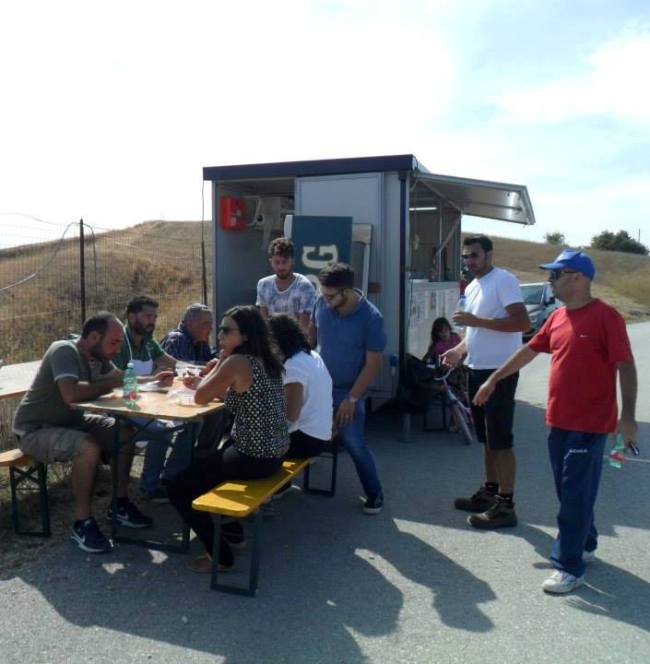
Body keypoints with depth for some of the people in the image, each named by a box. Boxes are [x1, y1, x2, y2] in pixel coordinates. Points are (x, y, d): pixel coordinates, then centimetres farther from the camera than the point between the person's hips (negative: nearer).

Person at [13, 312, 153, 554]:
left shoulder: (98, 357, -1)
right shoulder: (64, 351, -26)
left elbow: (123, 380, 9)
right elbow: (71, 394, -41)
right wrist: (109, 384, -26)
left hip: (71, 422, 9)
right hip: (35, 430, -9)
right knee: (88, 448, -33)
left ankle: (120, 504, 9)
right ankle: (82, 523, -16)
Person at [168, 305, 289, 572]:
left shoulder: (237, 362, -19)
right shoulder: (266, 360, 7)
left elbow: (200, 398, -9)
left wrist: (220, 361, 0)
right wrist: (202, 381, 10)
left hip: (253, 458, -9)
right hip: (273, 454, 9)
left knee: (178, 488, 5)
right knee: (201, 465, 31)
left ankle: (220, 555, 11)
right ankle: (232, 530, 38)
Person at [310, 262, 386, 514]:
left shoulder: (371, 318, -21)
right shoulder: (322, 303, -10)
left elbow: (372, 364, -17)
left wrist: (351, 399, -17)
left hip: (347, 391, -4)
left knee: (355, 446, -3)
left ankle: (375, 494, 18)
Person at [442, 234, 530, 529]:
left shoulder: (504, 280, -13)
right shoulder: (471, 288, 16)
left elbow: (522, 322, -22)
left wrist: (477, 320, -25)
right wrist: (459, 349, 7)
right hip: (478, 369, 9)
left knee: (501, 438, -4)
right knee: (486, 436, 17)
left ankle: (506, 505, 4)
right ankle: (490, 491, 29)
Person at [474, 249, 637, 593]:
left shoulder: (606, 316, -13)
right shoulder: (557, 317, 9)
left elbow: (625, 366, -15)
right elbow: (529, 350, 18)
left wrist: (627, 415, -20)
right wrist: (494, 378, 22)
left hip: (590, 423, -7)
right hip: (559, 420, 7)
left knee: (575, 494, -2)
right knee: (569, 490, 17)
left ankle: (570, 567, 9)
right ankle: (585, 544, 36)